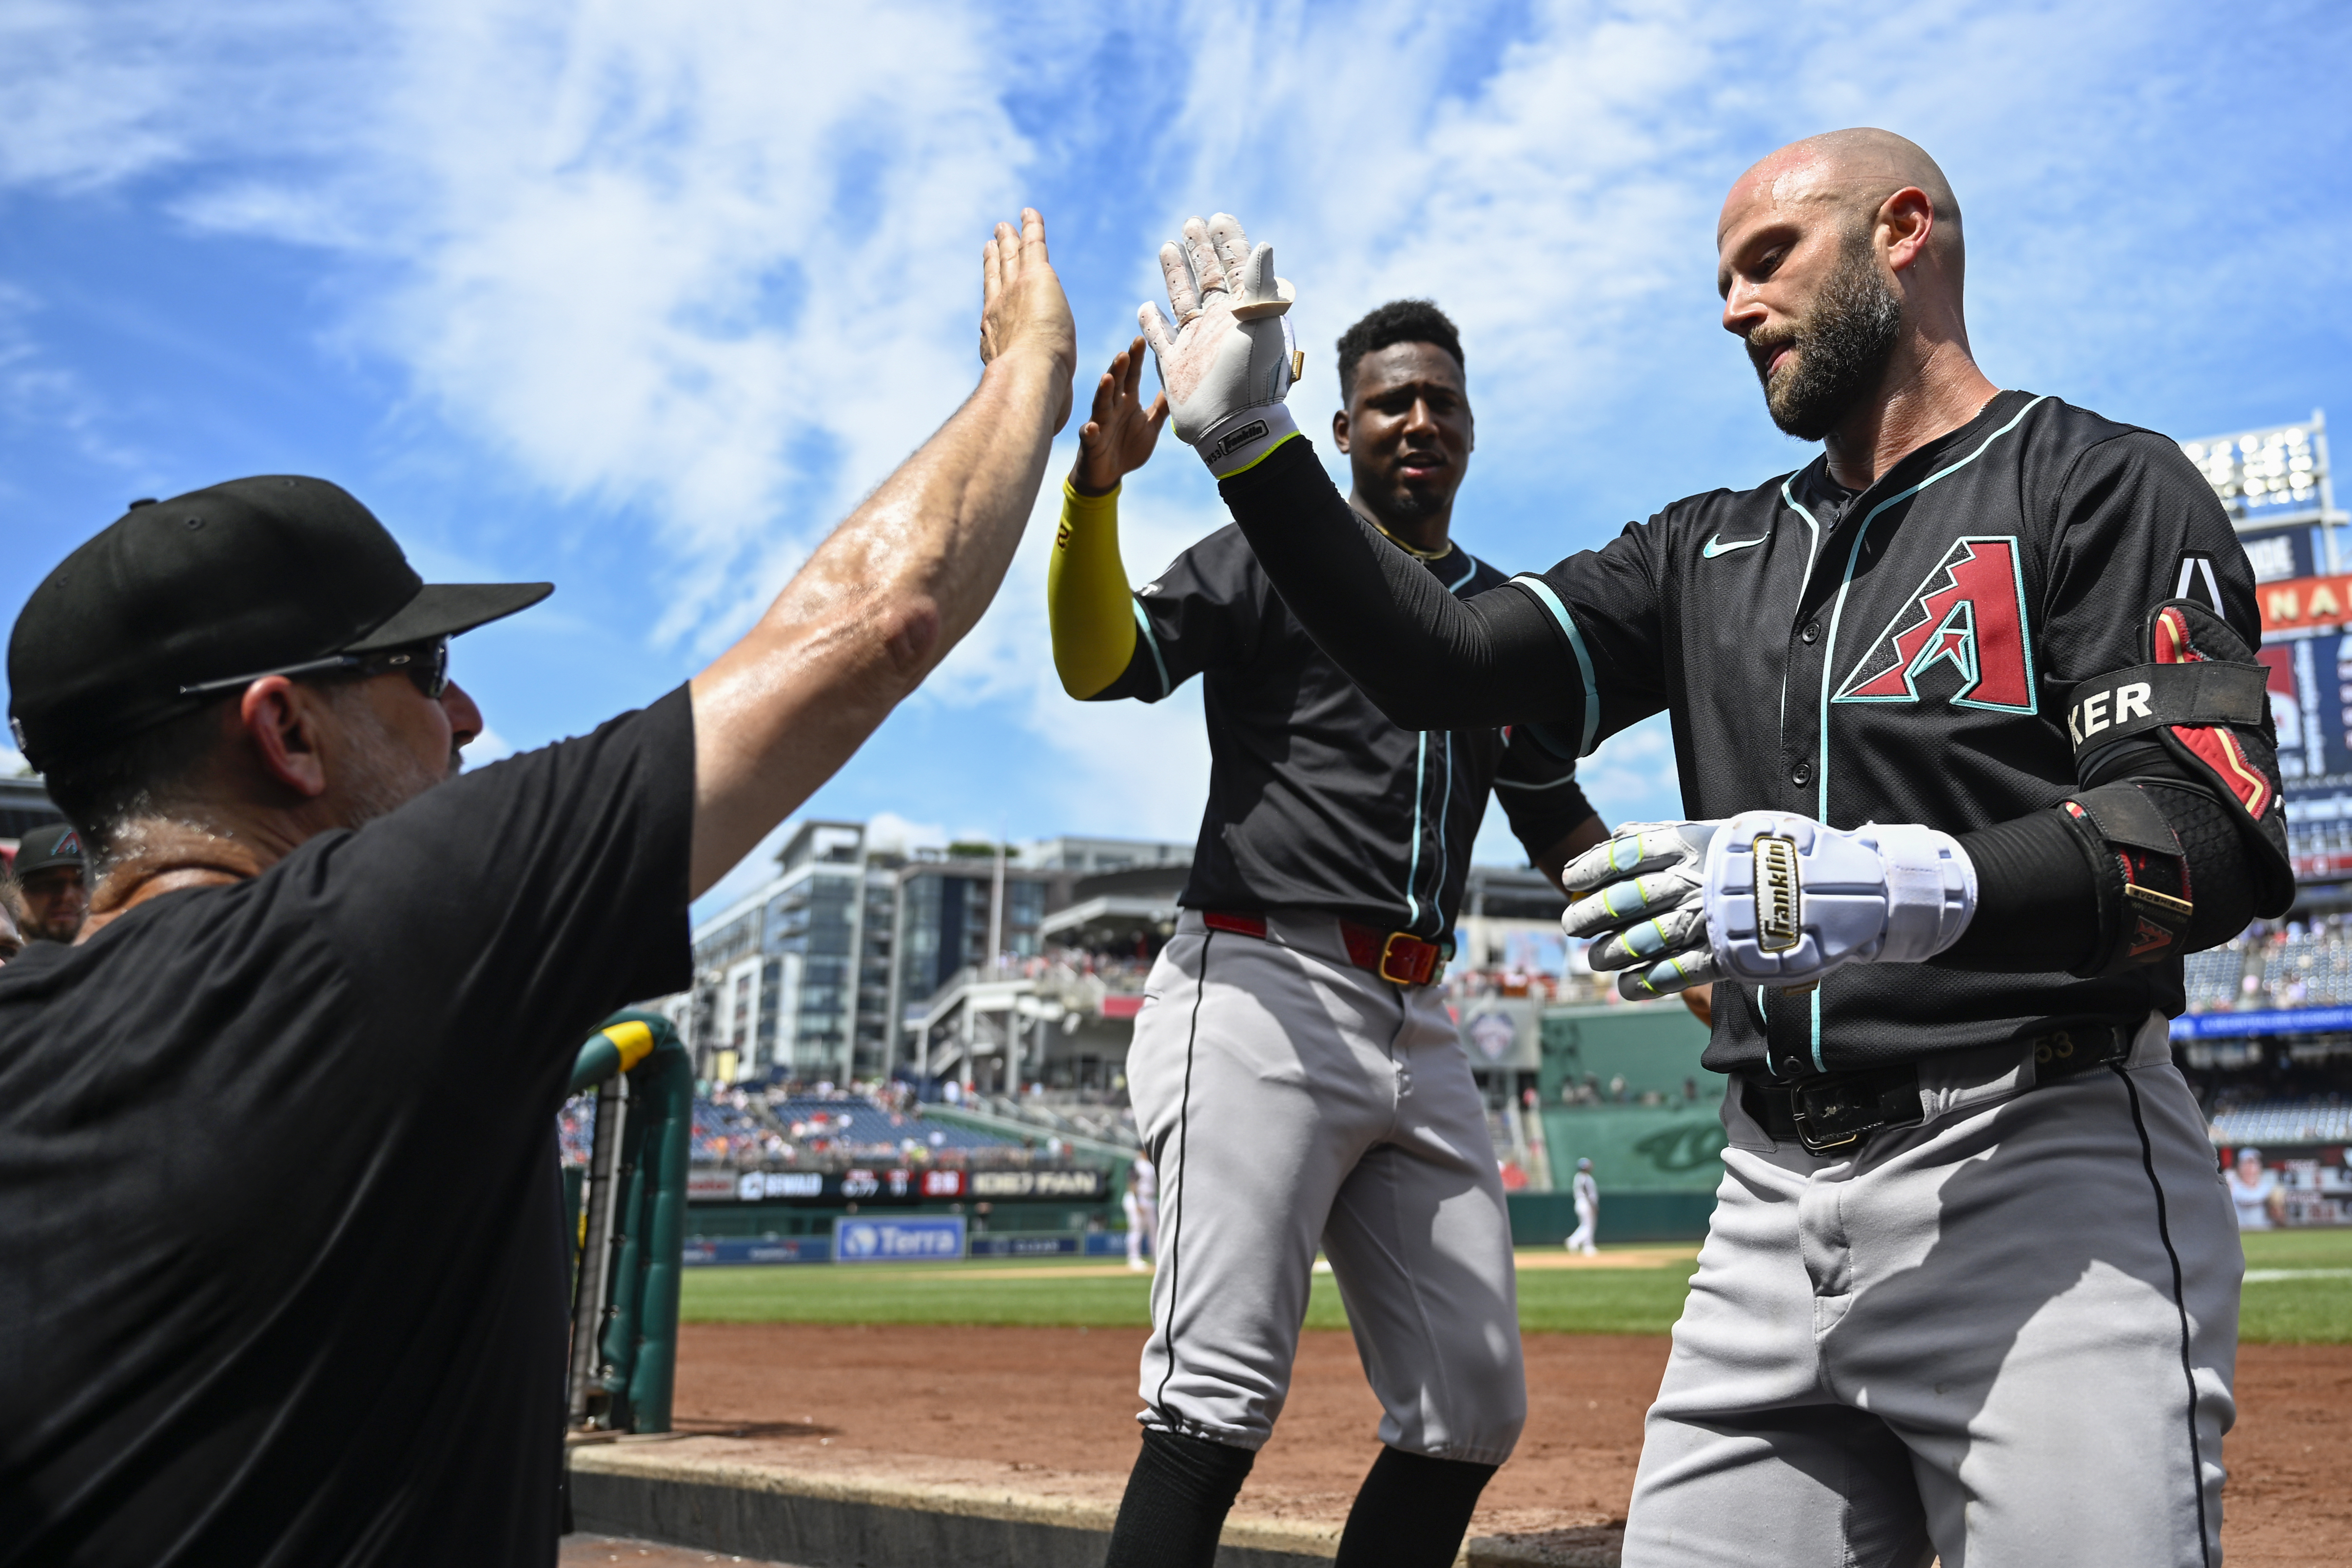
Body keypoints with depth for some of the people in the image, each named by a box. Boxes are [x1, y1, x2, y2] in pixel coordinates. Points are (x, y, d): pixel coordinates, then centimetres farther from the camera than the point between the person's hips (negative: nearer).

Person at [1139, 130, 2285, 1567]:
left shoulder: (2102, 486, 0)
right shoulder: (1714, 551, 18)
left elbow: (2218, 839, -13)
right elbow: (1444, 665, 9)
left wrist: (1899, 892, -29)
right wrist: (1245, 436, 4)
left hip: (2042, 1179, -5)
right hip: (1775, 1200, 5)